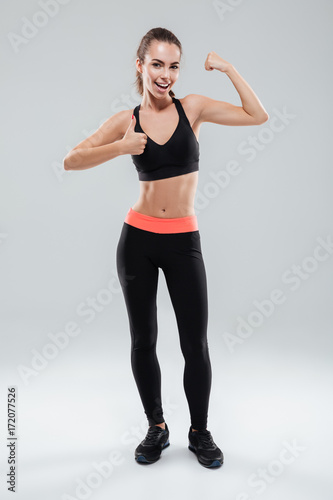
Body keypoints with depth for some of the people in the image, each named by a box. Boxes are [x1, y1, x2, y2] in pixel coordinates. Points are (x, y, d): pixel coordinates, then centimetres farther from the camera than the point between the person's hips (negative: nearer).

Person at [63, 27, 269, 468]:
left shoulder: (192, 107, 2)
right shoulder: (126, 120, 1)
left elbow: (258, 116, -3)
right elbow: (71, 161, -4)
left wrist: (227, 67, -6)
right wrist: (119, 148, -16)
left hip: (183, 241, 0)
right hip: (138, 238, 1)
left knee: (196, 343, 3)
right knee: (143, 340, 10)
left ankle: (200, 432, 26)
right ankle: (157, 428, 31)